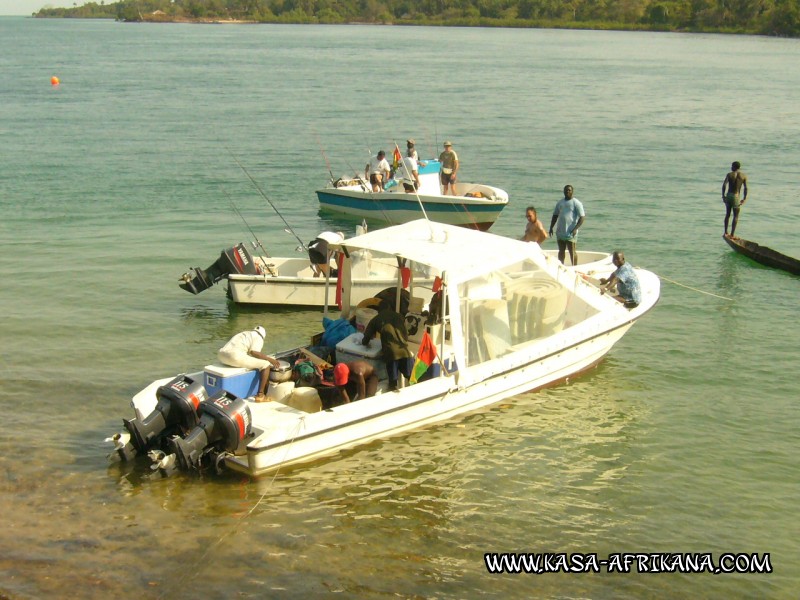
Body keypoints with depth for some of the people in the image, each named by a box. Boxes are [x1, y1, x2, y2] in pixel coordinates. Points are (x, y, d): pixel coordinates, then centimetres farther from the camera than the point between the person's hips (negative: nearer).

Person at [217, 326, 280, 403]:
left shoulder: (243, 334, 32)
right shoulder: (259, 338, 9)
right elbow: (253, 352, -10)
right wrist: (270, 359, -3)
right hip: (236, 356, -9)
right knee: (266, 365, 2)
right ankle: (260, 395, -5)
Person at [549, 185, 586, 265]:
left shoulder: (576, 203, -4)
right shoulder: (560, 203, 14)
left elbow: (582, 217, -9)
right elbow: (555, 216, 20)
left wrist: (575, 229, -19)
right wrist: (551, 227, 10)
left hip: (570, 233, -6)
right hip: (560, 232, 6)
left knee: (572, 252, -4)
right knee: (561, 251, 13)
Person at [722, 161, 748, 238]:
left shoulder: (729, 175, 0)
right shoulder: (744, 176, 1)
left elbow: (724, 185, -7)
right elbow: (745, 188, -4)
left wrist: (723, 196, -2)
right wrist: (744, 199, 0)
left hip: (728, 196, 2)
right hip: (736, 197, -2)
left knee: (728, 214, 16)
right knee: (736, 216, 5)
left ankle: (726, 233, 15)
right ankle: (732, 234, 1)